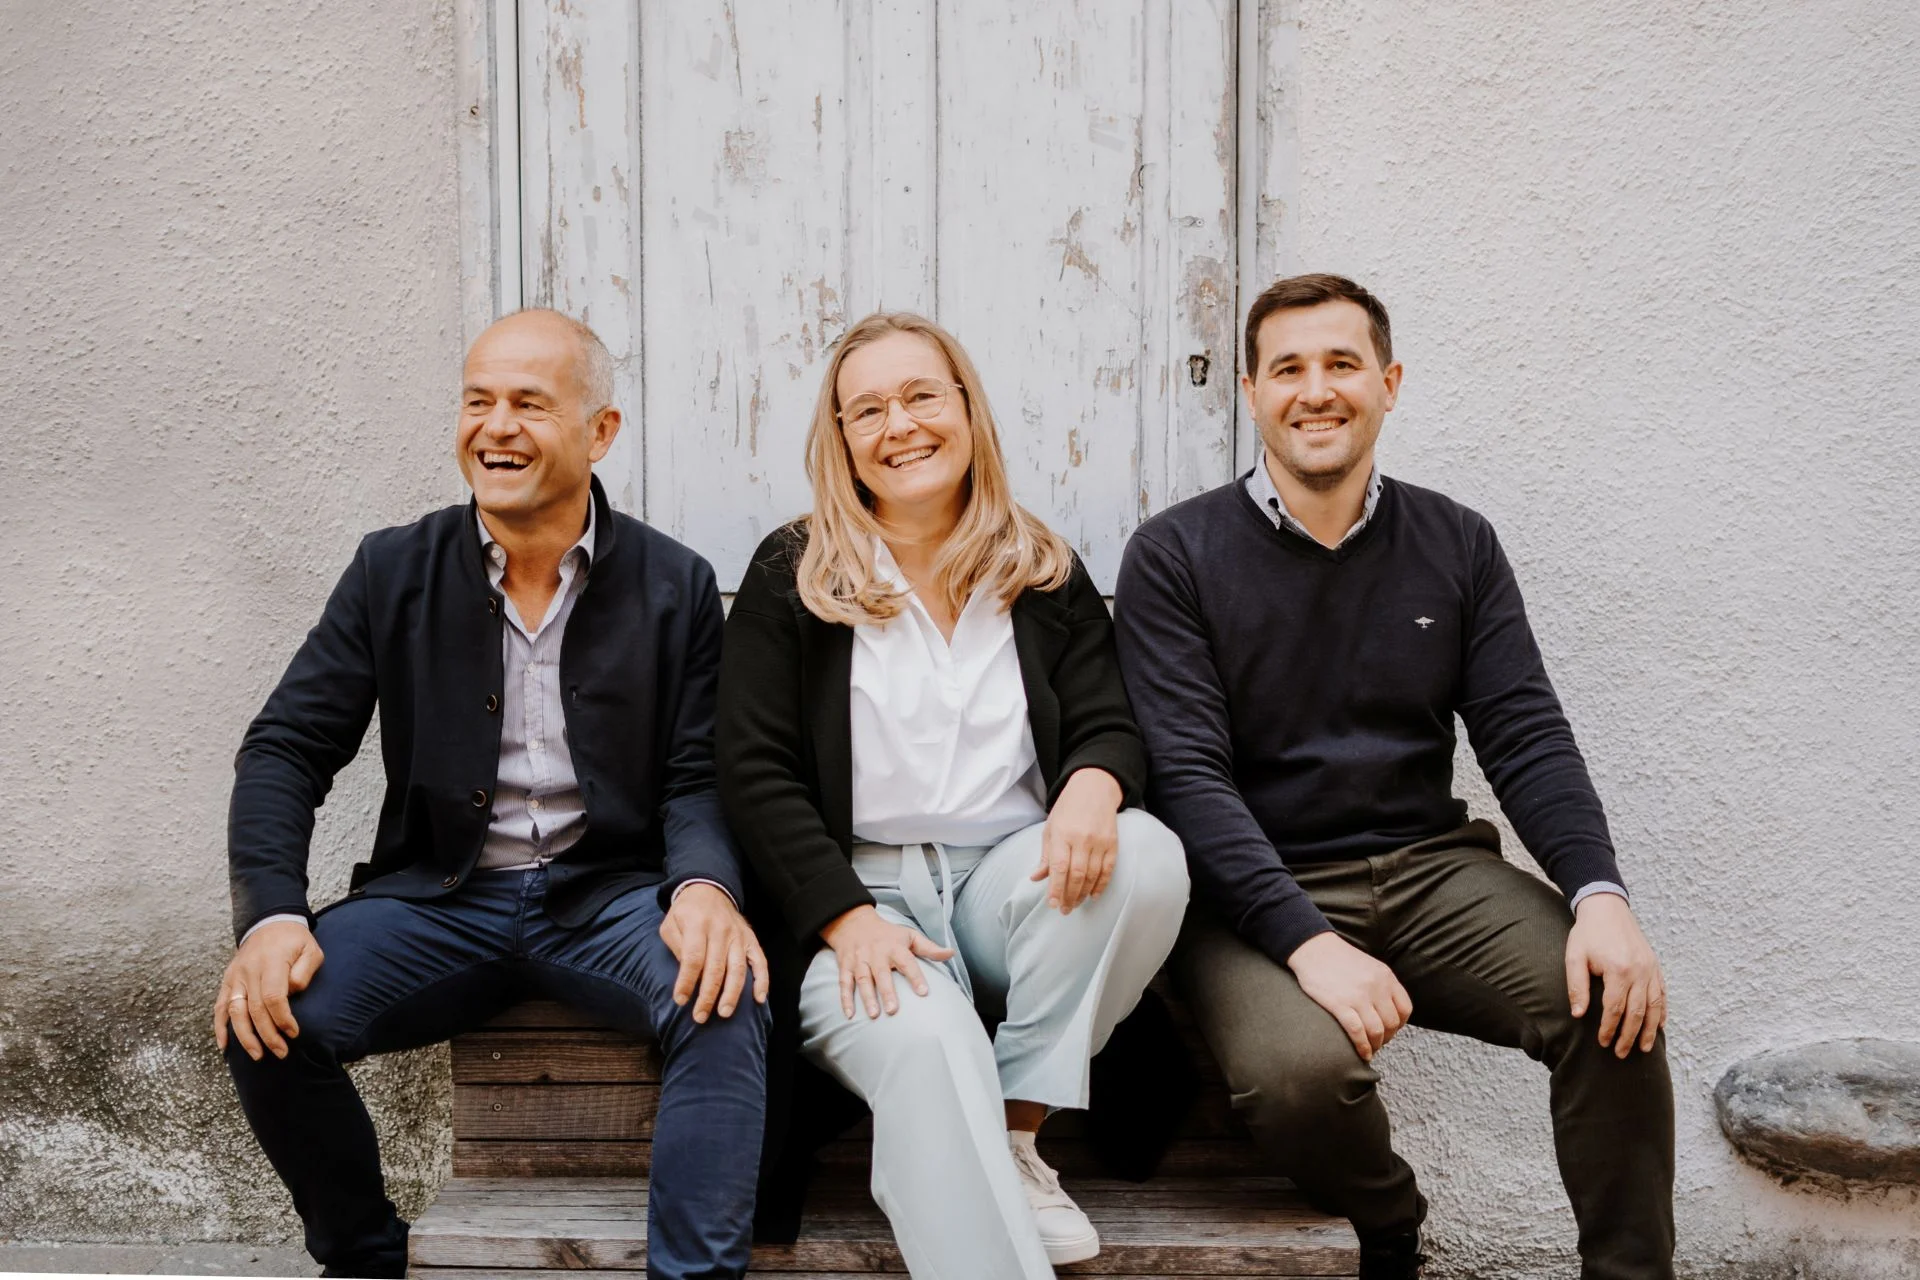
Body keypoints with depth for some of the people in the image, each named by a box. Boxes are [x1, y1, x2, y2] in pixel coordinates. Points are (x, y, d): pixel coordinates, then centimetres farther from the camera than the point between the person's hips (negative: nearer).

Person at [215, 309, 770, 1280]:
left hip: (607, 893, -1)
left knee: (724, 1000, -32)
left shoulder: (675, 588, 2)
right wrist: (271, 916, -16)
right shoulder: (393, 572, 5)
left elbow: (698, 779, -1)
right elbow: (286, 751, 2)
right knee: (268, 1020, -23)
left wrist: (706, 886, -25)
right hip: (441, 897, 2)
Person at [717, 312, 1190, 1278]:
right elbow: (756, 774, 0)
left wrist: (1093, 784, -20)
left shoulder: (1046, 575, 13)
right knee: (926, 1045, -35)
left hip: (1011, 878, 4)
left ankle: (1012, 1136, -16)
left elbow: (1109, 727, 7)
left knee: (1147, 854, -29)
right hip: (856, 895, -3)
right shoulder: (792, 576, 6)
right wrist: (847, 918, -15)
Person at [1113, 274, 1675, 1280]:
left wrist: (1599, 893, -16)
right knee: (1298, 1068, -32)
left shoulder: (1457, 546, 9)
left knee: (1618, 1006, -23)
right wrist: (1309, 942, -23)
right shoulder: (1175, 557, -3)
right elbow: (1186, 776, -11)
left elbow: (1526, 737, 3)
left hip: (1428, 867, 3)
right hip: (1257, 889, -3)